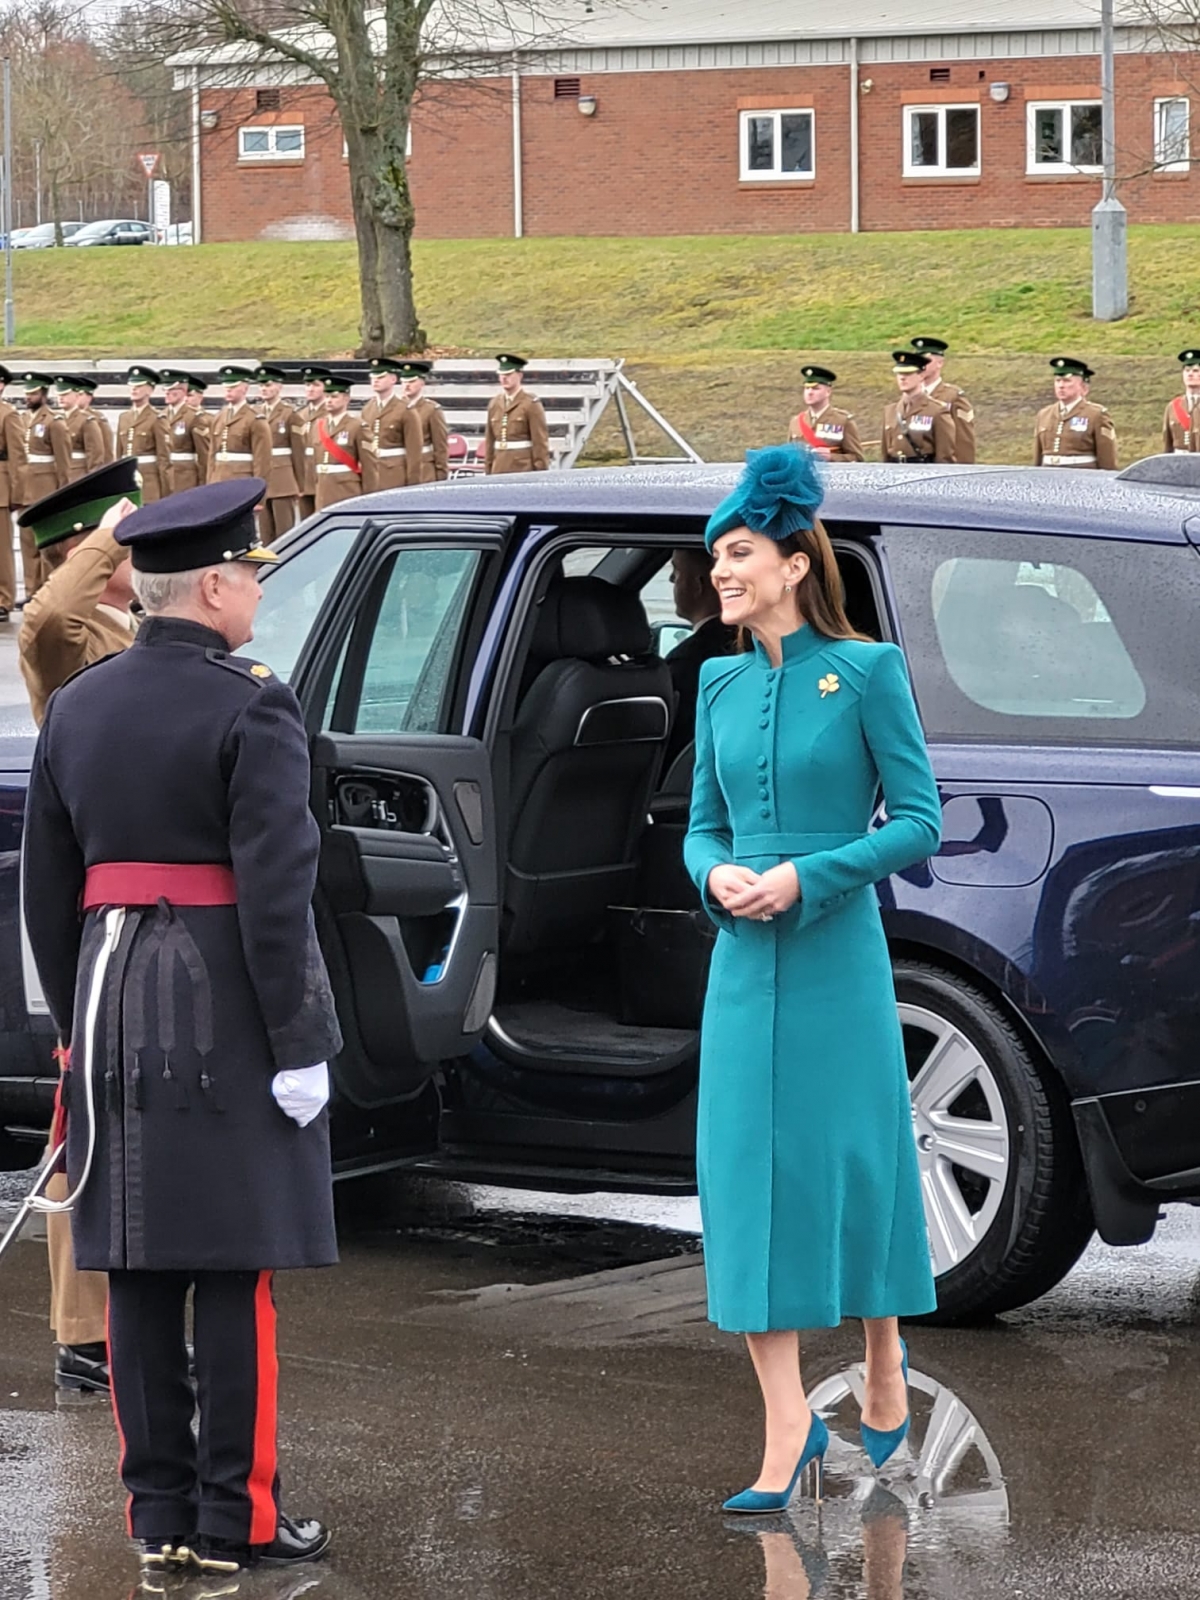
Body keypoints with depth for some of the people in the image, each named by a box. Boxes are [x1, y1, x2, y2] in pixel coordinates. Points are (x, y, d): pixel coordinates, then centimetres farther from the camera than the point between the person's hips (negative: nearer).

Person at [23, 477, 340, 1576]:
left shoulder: (75, 709, 9)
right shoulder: (250, 711, -11)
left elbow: (47, 888, 12)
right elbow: (277, 893, -16)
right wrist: (300, 1044, -13)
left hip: (113, 1004, 6)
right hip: (228, 1017, -6)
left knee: (140, 1274, 9)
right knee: (238, 1273, 0)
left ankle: (160, 1515, 14)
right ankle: (235, 1521, 3)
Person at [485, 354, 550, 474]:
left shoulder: (531, 404, -4)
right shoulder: (494, 404, 13)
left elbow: (541, 441, -6)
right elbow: (490, 440, 16)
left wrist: (541, 472, -9)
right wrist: (488, 470, 13)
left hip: (524, 470, -5)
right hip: (499, 470, 5)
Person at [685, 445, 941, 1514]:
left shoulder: (867, 671, -6)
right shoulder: (722, 684, 9)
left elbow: (919, 823, -7)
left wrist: (805, 877, -16)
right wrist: (716, 874, -8)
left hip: (838, 955, -4)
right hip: (744, 962, 5)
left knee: (854, 1158, 5)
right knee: (748, 1167, -1)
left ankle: (886, 1372, 28)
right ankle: (787, 1428, 2)